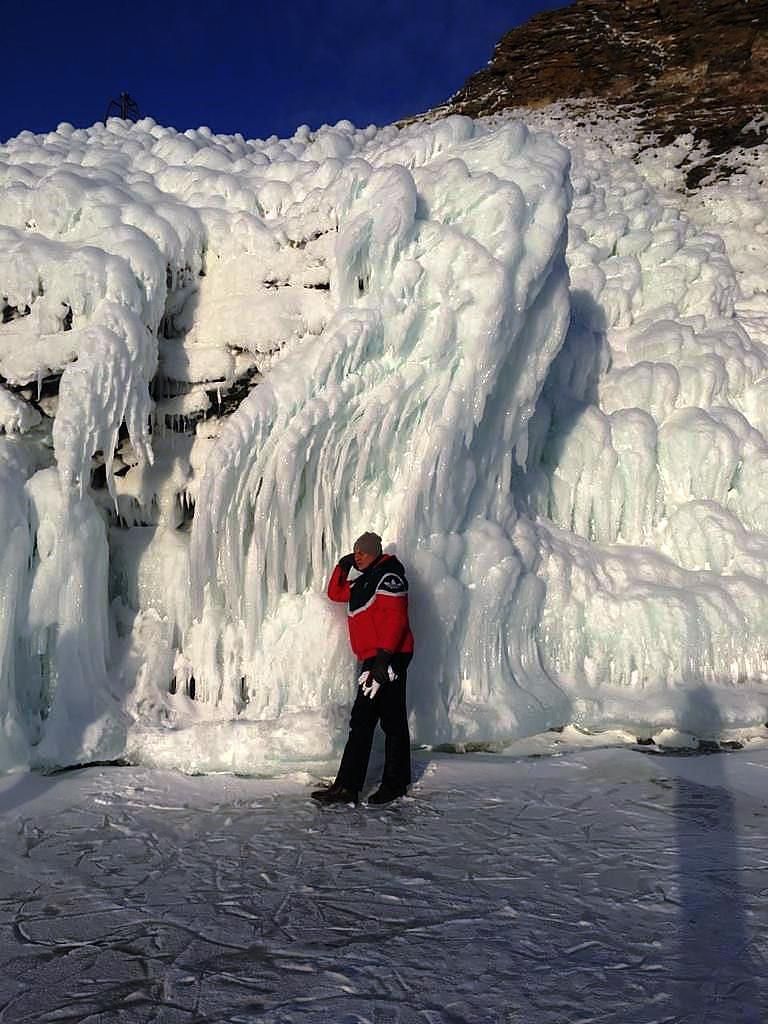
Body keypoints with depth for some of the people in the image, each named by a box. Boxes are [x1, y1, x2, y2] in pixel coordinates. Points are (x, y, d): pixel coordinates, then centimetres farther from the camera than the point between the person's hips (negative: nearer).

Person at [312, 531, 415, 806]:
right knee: (361, 721, 7)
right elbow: (335, 593, 32)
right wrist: (342, 566, 19)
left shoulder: (388, 577, -9)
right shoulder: (362, 583, 21)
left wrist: (384, 655, -24)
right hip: (372, 659, 10)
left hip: (389, 658, -10)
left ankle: (395, 783, 8)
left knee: (392, 722, -1)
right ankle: (347, 787, 10)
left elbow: (396, 618, -18)